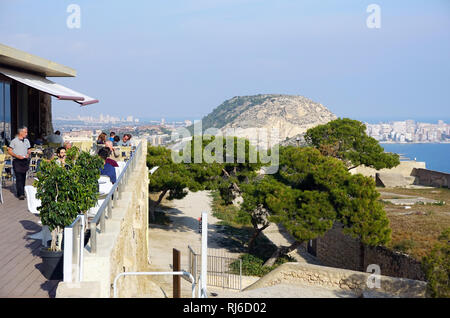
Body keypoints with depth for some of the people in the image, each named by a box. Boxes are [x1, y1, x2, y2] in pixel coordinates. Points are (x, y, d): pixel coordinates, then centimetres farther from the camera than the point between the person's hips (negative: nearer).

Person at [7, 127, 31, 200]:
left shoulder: (26, 141, 12)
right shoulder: (14, 141, -5)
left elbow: (29, 150, 21)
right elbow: (9, 151, -6)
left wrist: (28, 154, -1)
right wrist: (17, 156, -17)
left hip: (25, 161, 6)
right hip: (17, 161, -6)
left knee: (23, 178, 9)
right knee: (19, 178, -11)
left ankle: (22, 193, 17)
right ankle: (20, 194, -15)